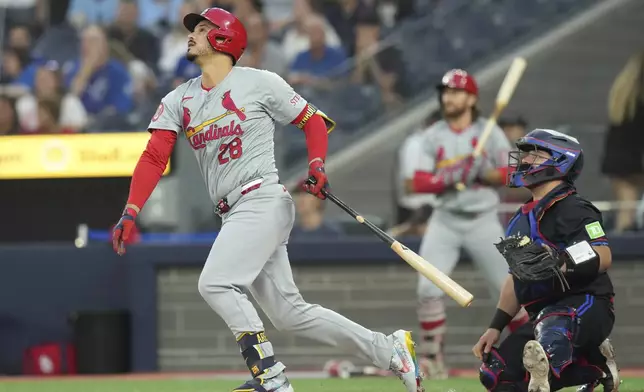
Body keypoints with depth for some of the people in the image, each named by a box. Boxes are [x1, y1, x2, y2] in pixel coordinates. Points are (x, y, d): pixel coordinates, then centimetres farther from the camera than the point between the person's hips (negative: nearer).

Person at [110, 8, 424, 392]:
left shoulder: (259, 83, -2)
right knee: (289, 312, 6)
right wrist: (131, 213, -10)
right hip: (233, 214, 7)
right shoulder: (178, 100, 13)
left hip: (263, 200, -7)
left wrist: (317, 164, -12)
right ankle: (389, 350, 16)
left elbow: (313, 121, 6)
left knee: (216, 284, -22)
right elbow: (154, 158, 3)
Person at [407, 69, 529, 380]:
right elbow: (417, 183, -5)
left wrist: (483, 174, -22)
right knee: (428, 288, -12)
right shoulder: (432, 136, 3)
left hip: (482, 221, -1)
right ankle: (432, 357, -1)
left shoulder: (490, 132, 0)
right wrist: (448, 179, -22)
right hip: (445, 220, 1)